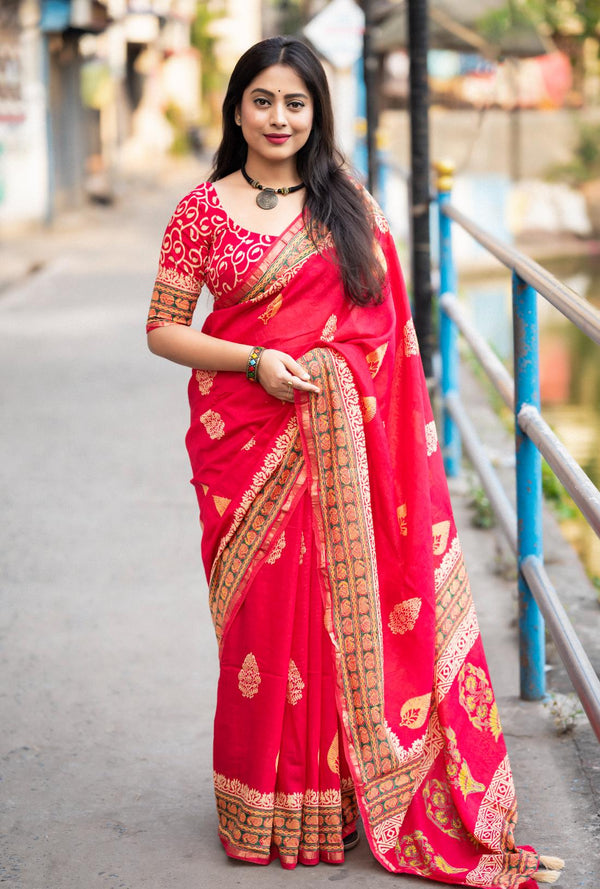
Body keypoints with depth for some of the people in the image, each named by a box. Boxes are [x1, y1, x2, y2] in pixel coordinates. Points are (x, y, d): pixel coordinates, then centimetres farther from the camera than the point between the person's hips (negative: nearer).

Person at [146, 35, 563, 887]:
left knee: (347, 604, 2)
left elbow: (387, 326, 10)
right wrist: (254, 360, -12)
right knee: (264, 613, 2)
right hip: (247, 437, -2)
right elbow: (163, 329, 1)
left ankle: (351, 794, 18)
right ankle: (268, 810, 16)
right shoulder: (203, 210, 1)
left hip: (342, 441, 2)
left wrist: (390, 425, 2)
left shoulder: (350, 205, 7)